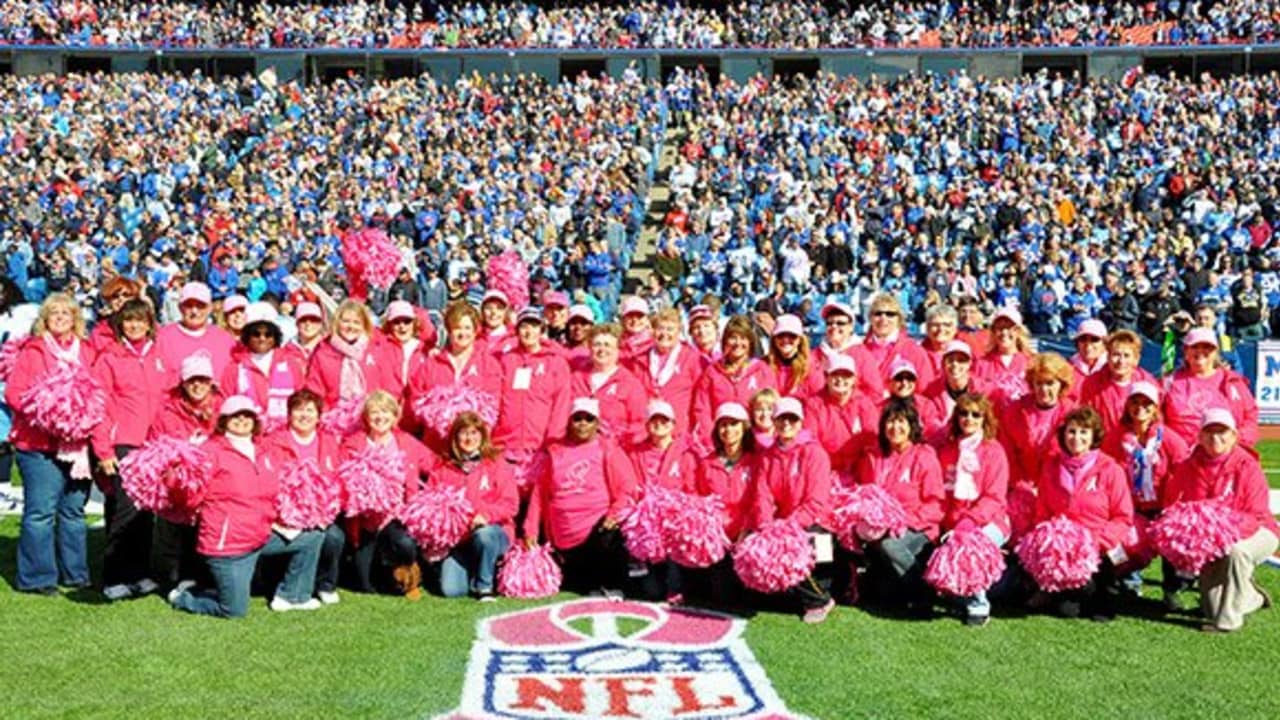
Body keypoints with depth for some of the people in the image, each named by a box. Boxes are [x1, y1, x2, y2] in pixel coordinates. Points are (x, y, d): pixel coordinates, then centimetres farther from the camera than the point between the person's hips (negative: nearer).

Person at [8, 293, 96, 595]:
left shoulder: (86, 352, 13)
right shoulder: (33, 350, 0)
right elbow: (13, 392, -5)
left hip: (78, 443, 5)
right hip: (40, 443, -5)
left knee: (74, 510, 12)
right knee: (41, 511, -4)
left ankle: (74, 573, 21)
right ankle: (37, 577, 5)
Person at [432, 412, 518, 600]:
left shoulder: (497, 465, 3)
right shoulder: (443, 470, 9)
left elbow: (510, 503, -5)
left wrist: (487, 514, -22)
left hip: (492, 530, -1)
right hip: (458, 538, 1)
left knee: (484, 535, -39)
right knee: (450, 589, -20)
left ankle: (485, 586, -14)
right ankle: (472, 572, 15)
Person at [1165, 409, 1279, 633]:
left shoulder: (1247, 467, -18)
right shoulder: (1188, 467, -6)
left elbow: (1257, 516, -23)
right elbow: (1171, 504, 3)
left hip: (1255, 533, -4)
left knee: (1236, 551, -41)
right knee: (1212, 608, -5)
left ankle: (1228, 620, -26)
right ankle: (1254, 597, 32)